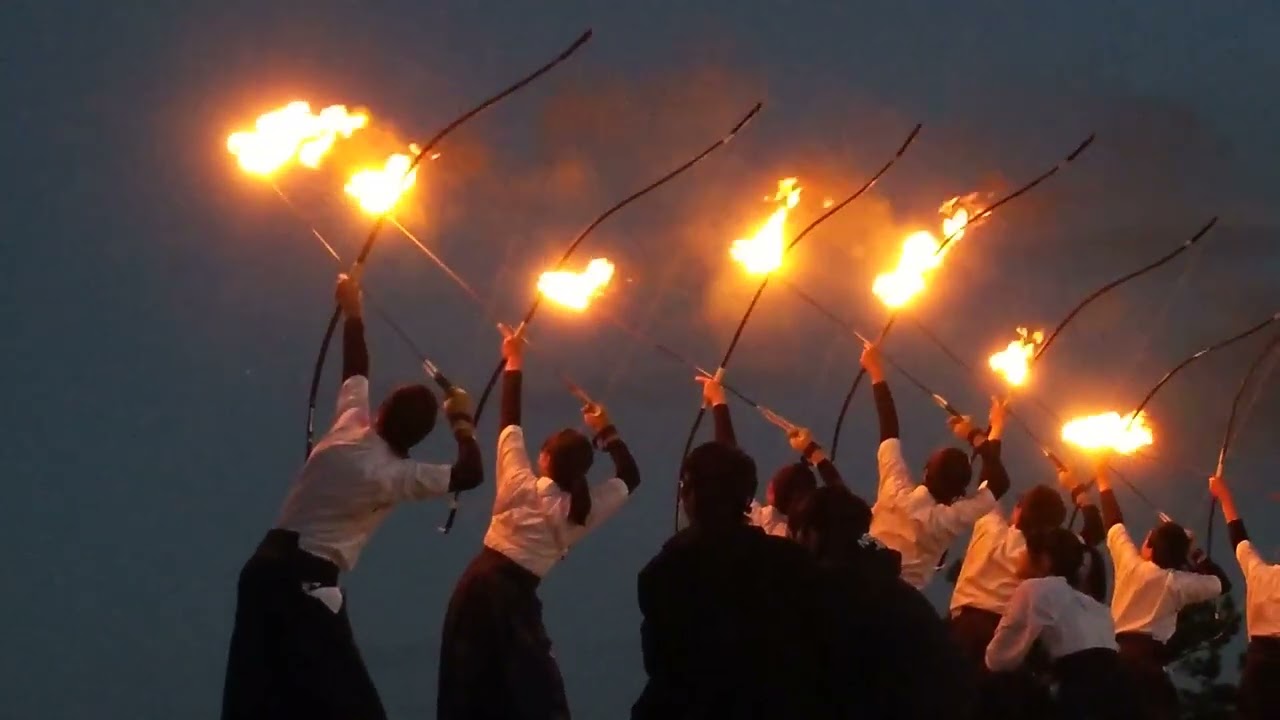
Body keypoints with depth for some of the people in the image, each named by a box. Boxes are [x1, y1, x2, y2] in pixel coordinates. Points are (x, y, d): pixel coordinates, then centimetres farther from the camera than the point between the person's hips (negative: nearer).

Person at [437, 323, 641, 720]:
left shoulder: (522, 488, -4)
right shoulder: (584, 510, 0)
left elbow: (509, 421, 3)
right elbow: (630, 476, 14)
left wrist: (514, 363, 12)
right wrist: (605, 431, 15)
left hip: (481, 584, 0)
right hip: (516, 595, 0)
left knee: (467, 684, 4)